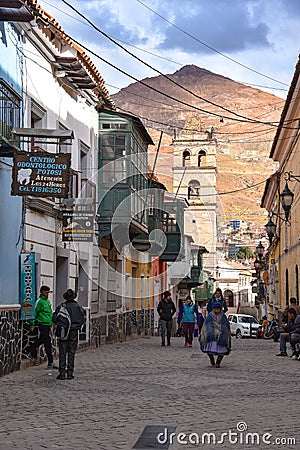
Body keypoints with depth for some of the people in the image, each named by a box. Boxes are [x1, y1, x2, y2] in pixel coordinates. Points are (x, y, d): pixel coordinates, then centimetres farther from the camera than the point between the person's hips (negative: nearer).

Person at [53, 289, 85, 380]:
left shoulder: (61, 306, -6)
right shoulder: (79, 307, 0)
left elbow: (54, 318, -9)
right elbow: (83, 320, 0)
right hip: (74, 332, 2)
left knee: (62, 353, 4)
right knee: (71, 353, 7)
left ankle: (62, 373, 1)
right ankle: (70, 373, 7)